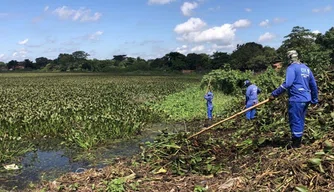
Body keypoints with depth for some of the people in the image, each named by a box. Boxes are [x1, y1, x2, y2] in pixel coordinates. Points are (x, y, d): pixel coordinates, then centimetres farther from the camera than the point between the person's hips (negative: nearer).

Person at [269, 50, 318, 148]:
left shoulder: (292, 68, -10)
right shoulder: (306, 68, 15)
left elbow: (287, 84, -23)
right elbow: (313, 85, 18)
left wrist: (274, 94, -20)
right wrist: (314, 99, 26)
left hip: (296, 99, -8)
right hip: (306, 99, 8)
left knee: (295, 121, 0)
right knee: (300, 121, 18)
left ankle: (296, 144, 6)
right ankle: (298, 140, 28)